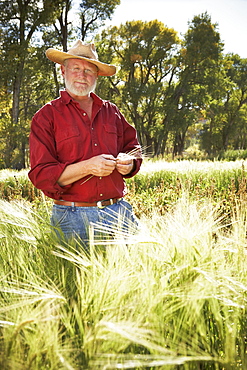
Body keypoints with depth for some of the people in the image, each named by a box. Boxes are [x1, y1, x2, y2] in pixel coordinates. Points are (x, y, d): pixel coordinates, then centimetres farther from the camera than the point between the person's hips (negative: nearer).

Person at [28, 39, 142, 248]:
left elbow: (132, 147, 24)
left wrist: (128, 164, -1)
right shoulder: (46, 117, 1)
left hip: (118, 212, 4)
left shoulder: (111, 111, 15)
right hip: (73, 218, -3)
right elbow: (40, 175, -6)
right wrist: (87, 167, -17)